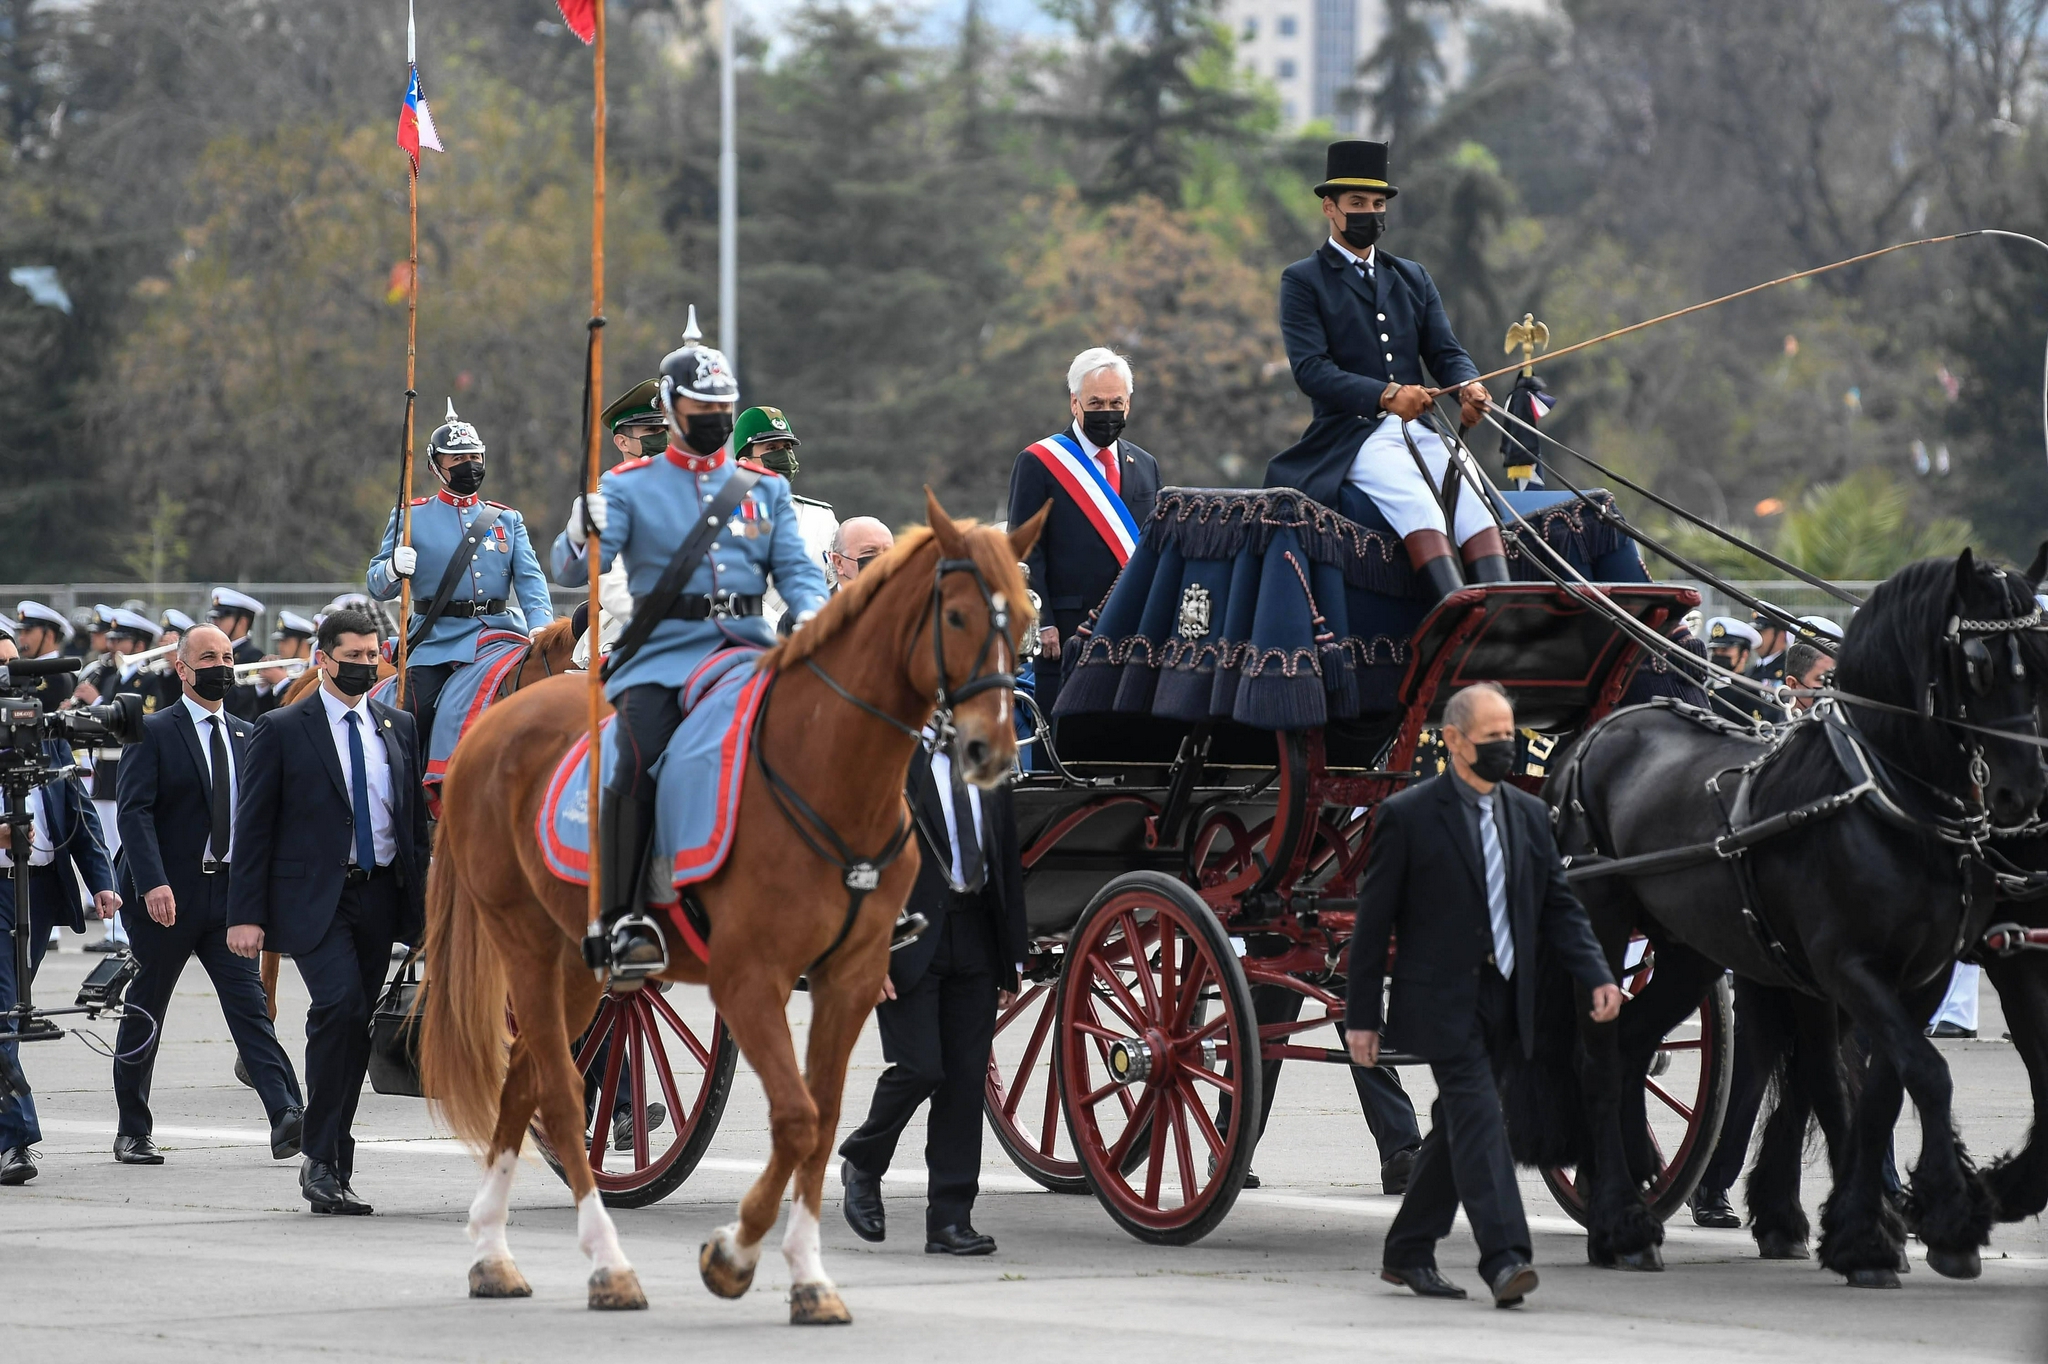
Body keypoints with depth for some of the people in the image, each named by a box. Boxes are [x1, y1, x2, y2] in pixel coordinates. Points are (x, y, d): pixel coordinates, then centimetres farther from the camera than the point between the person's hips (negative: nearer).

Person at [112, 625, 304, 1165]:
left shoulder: (244, 736, 13)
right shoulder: (154, 733, -4)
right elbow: (135, 812, -13)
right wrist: (153, 884, -24)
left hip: (229, 892, 4)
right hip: (168, 896, -4)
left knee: (249, 1005, -9)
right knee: (145, 1013, 6)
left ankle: (286, 1115, -23)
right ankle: (132, 1132, 17)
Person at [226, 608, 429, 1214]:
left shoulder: (399, 728, 13)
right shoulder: (281, 731, -1)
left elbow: (418, 818, 16)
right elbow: (252, 826, -2)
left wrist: (426, 903, 9)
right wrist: (245, 914, -9)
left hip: (380, 895, 5)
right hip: (313, 897, -5)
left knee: (355, 1024, 5)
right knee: (340, 1004, -22)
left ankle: (333, 1165, 13)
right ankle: (321, 1159, -17)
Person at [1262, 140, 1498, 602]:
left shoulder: (1413, 279, 23)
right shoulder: (1302, 281, 5)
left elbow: (1445, 351, 13)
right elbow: (1311, 369, -8)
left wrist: (1467, 386, -12)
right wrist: (1386, 395, -23)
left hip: (1420, 429, 5)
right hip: (1352, 438, -5)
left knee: (1475, 497, -24)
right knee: (1417, 502, -33)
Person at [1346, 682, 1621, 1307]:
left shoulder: (1530, 815, 11)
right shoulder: (1408, 816, -5)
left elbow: (1559, 908, 12)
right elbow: (1373, 920, -4)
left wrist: (1597, 975, -5)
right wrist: (1362, 1015, -5)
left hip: (1505, 1000, 6)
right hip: (1443, 999, -6)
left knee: (1457, 1129, 13)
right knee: (1479, 1120, -17)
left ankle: (1407, 1253, 24)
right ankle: (1504, 1258, -25)